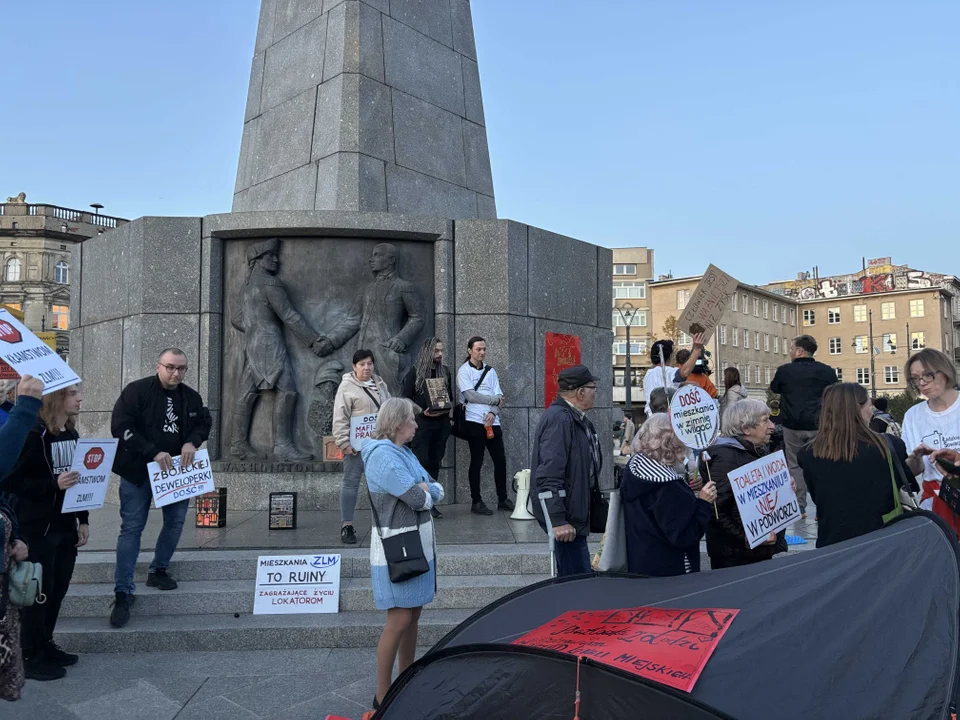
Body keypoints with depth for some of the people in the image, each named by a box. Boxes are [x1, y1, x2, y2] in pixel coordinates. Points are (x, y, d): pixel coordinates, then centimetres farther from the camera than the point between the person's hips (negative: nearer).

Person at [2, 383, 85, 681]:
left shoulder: (71, 434, 8)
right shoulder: (33, 434, -15)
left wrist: (83, 520, 12)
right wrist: (53, 484, -28)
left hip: (66, 526, 7)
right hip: (38, 528, -7)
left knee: (58, 588, 14)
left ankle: (45, 645, 30)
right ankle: (30, 657, 17)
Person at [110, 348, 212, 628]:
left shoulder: (192, 397, 3)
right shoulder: (136, 391, -11)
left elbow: (205, 422, 12)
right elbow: (120, 426, -17)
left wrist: (192, 442, -11)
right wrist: (153, 453, -25)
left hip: (176, 471, 5)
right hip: (138, 471, -5)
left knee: (175, 522, 12)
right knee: (131, 528, -2)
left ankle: (159, 571, 33)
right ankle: (123, 592, 3)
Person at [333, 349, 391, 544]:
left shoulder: (380, 384, 11)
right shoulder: (347, 387, -9)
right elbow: (340, 418, -12)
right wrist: (343, 443, -17)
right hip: (357, 444, -6)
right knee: (351, 482, 1)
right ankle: (346, 526, 7)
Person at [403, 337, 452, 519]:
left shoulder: (445, 371, 13)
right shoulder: (415, 372, -1)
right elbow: (406, 398, -2)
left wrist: (448, 407, -2)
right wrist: (422, 411, -14)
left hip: (442, 423, 4)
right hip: (421, 423, -4)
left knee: (435, 463, 7)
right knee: (421, 462, -8)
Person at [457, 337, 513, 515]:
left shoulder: (490, 371, 14)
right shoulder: (464, 370, -2)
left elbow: (499, 397, 7)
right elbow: (470, 395, -12)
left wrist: (493, 412, -12)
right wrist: (495, 399, -5)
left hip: (492, 422, 5)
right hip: (475, 422, -5)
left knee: (500, 460, 6)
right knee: (477, 462, 1)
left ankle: (502, 499, 17)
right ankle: (476, 502, 10)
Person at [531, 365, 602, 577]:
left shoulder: (577, 418, 12)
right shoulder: (559, 419, -20)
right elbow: (549, 474, -26)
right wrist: (558, 520, -27)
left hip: (575, 512, 10)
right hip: (566, 517, -10)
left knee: (571, 578, 19)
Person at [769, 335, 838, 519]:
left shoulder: (784, 370, -3)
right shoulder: (827, 371, 0)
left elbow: (774, 390, 15)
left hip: (793, 426, -1)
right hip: (818, 425, 1)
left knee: (795, 465, 9)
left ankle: (799, 507, 9)